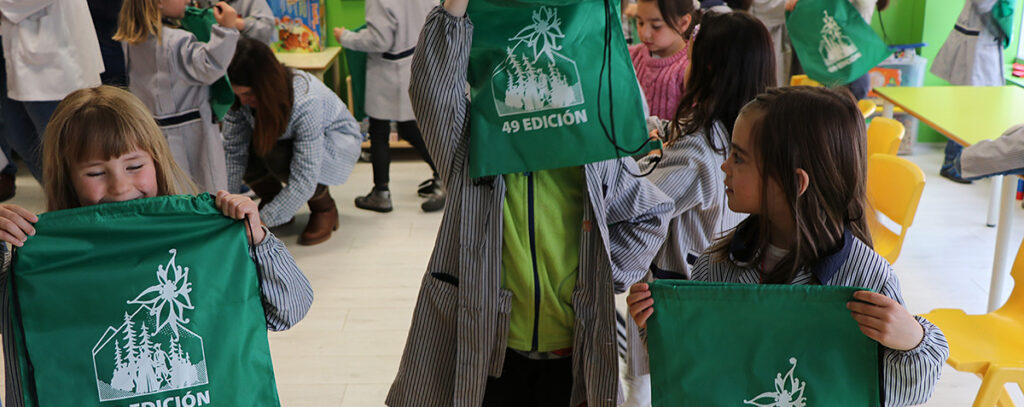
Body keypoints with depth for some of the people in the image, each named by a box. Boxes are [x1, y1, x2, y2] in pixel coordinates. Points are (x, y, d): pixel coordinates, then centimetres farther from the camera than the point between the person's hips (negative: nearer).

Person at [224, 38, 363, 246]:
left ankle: (325, 209, -8)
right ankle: (273, 202, 4)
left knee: (278, 157, -35)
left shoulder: (306, 102, -39)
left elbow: (304, 181, -39)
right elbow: (233, 152, -21)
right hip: (283, 138, 5)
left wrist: (263, 220, -40)